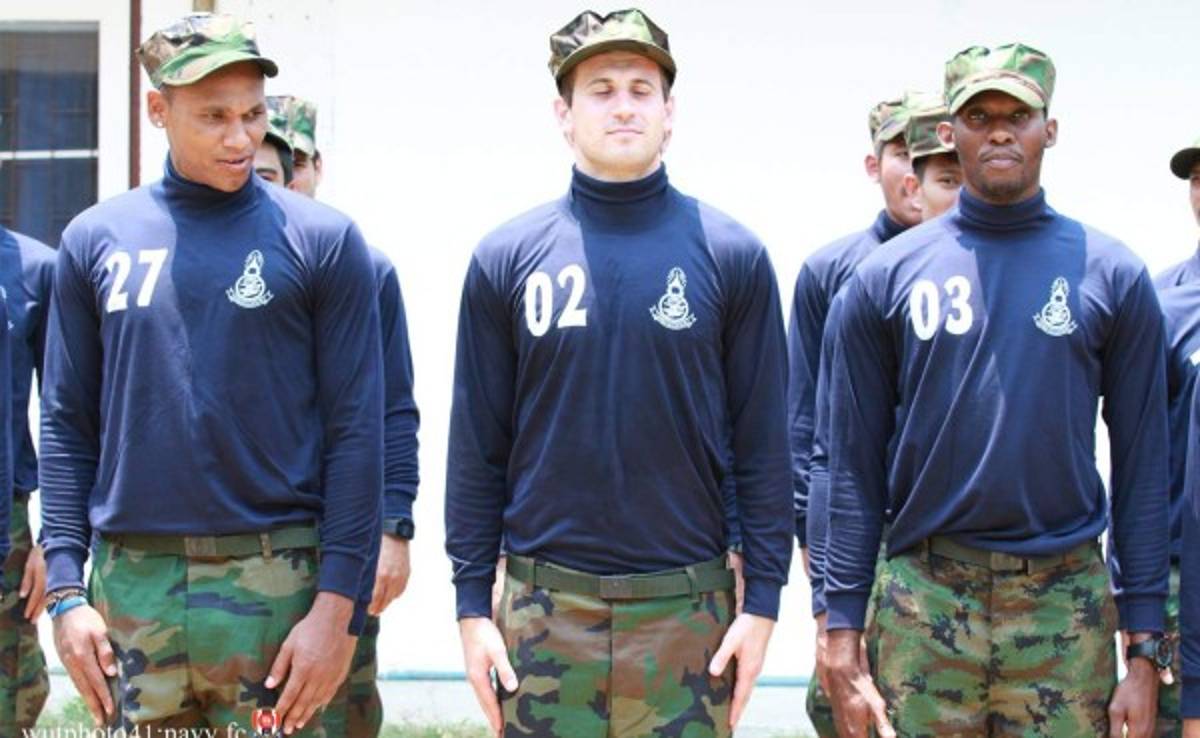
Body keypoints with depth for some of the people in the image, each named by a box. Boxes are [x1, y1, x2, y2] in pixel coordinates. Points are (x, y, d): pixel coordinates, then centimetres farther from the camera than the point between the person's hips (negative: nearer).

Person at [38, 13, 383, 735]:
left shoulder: (322, 241, 0)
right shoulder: (97, 240, 8)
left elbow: (355, 434, -3)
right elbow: (68, 428, 9)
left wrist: (338, 607, -9)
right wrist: (66, 587, 1)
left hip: (273, 585, -2)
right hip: (132, 586, 2)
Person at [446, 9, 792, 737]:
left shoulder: (731, 256, 0)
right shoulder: (506, 259, 2)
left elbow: (762, 444, 1)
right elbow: (477, 449, 4)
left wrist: (764, 597, -4)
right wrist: (473, 602, 0)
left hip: (689, 605, 0)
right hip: (544, 606, 1)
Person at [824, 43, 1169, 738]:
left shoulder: (1113, 275, 4)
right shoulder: (887, 276, 4)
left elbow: (1142, 467, 3)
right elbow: (856, 468, 4)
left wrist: (1144, 649, -1)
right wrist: (843, 637, -2)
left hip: (1066, 606, 0)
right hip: (922, 599, 0)